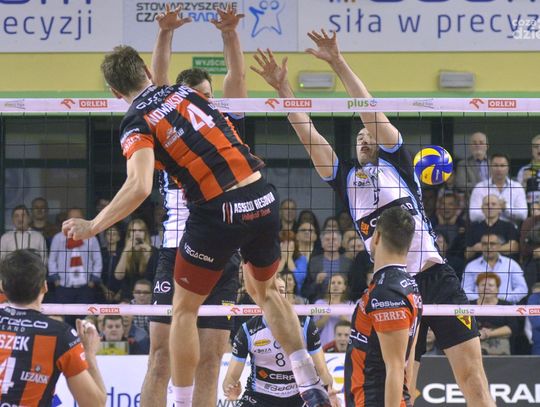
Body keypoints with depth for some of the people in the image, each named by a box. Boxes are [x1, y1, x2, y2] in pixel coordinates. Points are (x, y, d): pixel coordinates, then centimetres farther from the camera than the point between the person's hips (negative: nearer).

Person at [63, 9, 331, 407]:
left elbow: (140, 187, -21)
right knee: (265, 290, 28)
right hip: (263, 197, 6)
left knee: (184, 310, 13)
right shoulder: (183, 91, 11)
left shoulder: (137, 125, -5)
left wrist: (93, 226, -15)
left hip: (218, 211, -6)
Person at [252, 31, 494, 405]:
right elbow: (308, 134, 13)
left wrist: (338, 62, -1)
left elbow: (370, 111, 1)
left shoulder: (396, 161, 10)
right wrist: (282, 87, 8)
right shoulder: (345, 177, 17)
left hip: (437, 278, -3)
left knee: (471, 376, -8)